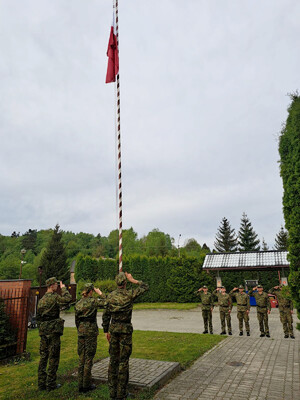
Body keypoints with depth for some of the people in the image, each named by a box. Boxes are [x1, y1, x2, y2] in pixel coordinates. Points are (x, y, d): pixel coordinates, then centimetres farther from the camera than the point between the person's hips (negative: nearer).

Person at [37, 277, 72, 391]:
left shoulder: (41, 299, 10)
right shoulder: (54, 297, -14)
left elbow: (38, 316, 14)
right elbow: (68, 299, -16)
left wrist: (40, 329, 22)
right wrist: (64, 288, -3)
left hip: (43, 330, 7)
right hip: (53, 330, -7)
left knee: (43, 356, 13)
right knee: (53, 357, 2)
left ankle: (41, 383, 20)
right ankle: (51, 384, 9)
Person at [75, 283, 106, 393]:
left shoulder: (78, 303, 6)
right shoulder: (93, 301, -13)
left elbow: (76, 319, 12)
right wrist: (100, 294, -5)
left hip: (81, 331, 6)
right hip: (91, 331, -6)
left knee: (82, 358, 13)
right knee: (89, 358, 4)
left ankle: (81, 384, 21)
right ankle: (87, 385, 12)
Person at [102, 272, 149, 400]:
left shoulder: (110, 296, -1)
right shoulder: (130, 294, -11)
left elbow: (106, 315, 3)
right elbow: (145, 287, 3)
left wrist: (106, 331, 12)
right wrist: (133, 280, 3)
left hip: (113, 329, 4)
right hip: (125, 329, -4)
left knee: (113, 359, 13)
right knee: (123, 361, 5)